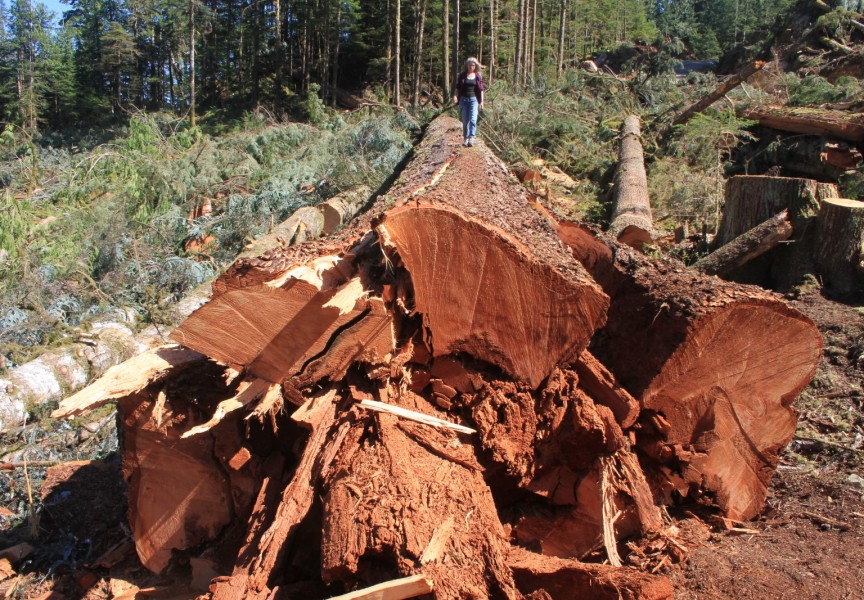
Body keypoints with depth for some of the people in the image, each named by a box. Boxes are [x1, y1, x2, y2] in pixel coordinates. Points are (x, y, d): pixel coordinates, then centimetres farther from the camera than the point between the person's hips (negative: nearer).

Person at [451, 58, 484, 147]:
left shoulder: (478, 76, 3)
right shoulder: (462, 75, 3)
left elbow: (481, 89, 6)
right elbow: (457, 87, 4)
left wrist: (481, 101, 3)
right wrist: (455, 96, -12)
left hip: (473, 99, -1)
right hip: (463, 99, 1)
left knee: (473, 119, -15)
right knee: (465, 121, 6)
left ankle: (471, 139, -21)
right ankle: (466, 139, 13)